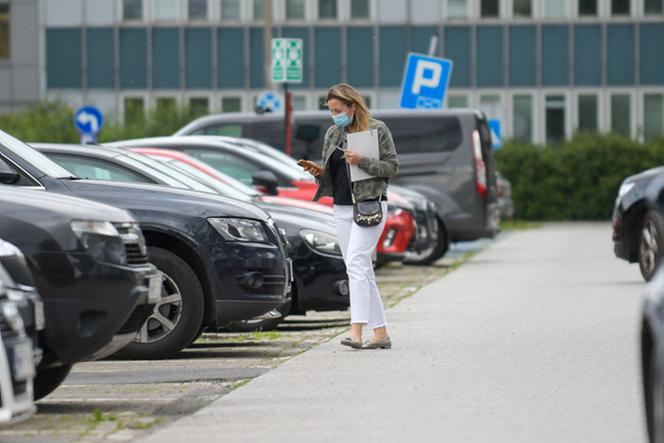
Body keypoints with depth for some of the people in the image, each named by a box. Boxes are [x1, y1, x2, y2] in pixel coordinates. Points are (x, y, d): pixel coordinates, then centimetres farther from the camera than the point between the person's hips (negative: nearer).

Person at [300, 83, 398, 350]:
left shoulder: (377, 129, -3)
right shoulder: (333, 134, 14)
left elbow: (392, 167, -5)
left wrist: (362, 162, -18)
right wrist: (318, 172, -2)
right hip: (342, 208, 7)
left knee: (357, 262, -20)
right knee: (361, 270, 6)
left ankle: (356, 331, -28)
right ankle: (380, 332, 11)